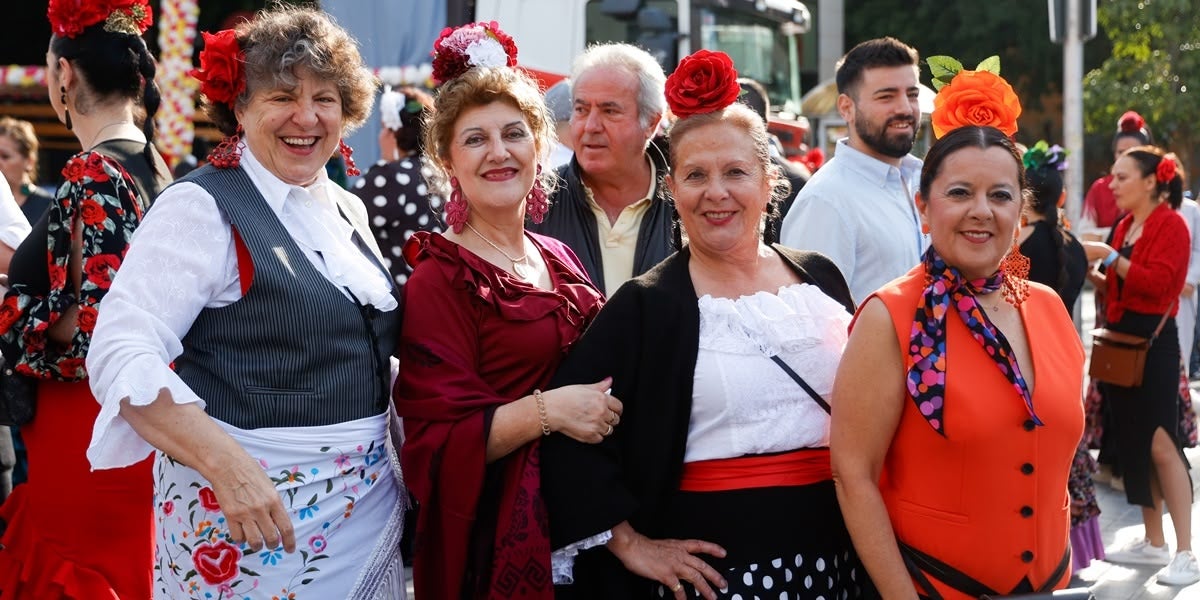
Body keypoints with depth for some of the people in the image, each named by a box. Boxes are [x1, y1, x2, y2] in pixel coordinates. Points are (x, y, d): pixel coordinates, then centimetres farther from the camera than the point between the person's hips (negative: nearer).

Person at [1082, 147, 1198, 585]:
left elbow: (1157, 282, -22)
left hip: (1154, 341, -8)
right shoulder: (1124, 225, 13)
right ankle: (1153, 543, 19)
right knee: (1133, 443, 11)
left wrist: (1109, 257, -20)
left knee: (1161, 444, -10)